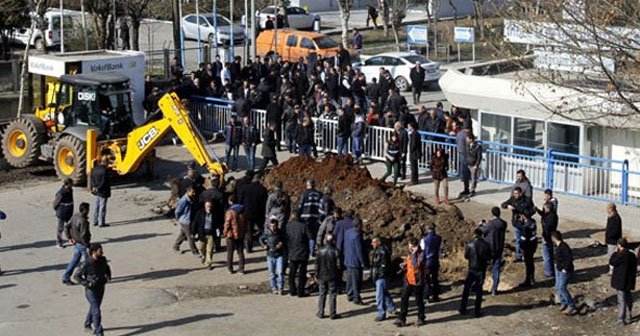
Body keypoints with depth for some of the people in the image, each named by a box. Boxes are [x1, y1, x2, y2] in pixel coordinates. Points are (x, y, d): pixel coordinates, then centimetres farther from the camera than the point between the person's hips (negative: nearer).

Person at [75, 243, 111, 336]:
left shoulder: (102, 260, -7)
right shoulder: (87, 264, -25)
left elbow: (107, 268, 16)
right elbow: (77, 276, -17)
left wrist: (108, 276, -2)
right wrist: (87, 284, -28)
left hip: (101, 289, 7)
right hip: (91, 291, -7)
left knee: (94, 308, 22)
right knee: (97, 312, -9)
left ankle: (87, 326, 44)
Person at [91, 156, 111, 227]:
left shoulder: (95, 168, 6)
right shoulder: (105, 170, -21)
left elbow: (92, 179, 9)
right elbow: (104, 182, -22)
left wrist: (93, 187, 2)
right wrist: (98, 189, -13)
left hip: (97, 191, 8)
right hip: (103, 192, -8)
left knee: (96, 206, 17)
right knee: (102, 207, -1)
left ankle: (95, 221, 24)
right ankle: (101, 223, 4)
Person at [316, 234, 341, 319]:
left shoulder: (320, 251, -4)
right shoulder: (335, 251, -12)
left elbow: (317, 264, 0)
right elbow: (338, 265, -10)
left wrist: (317, 275, 9)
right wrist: (338, 275, 3)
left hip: (322, 276, 2)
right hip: (332, 277, -2)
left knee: (322, 294, 12)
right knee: (332, 295, 5)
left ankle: (320, 313, 14)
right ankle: (332, 314, 6)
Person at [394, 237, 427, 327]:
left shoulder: (421, 254, -13)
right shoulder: (410, 254, 11)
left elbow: (416, 266, -26)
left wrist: (413, 254, -24)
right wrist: (403, 266, 1)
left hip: (417, 281, -7)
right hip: (408, 280, 7)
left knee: (419, 300, 7)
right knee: (404, 299, 2)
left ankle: (421, 318, 22)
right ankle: (401, 319, 5)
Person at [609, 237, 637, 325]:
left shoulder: (621, 255, -23)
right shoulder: (632, 255, 3)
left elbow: (611, 262, -15)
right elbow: (635, 269, 10)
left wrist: (615, 252, -8)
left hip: (620, 282, -8)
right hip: (629, 281, 8)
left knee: (621, 300, -2)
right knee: (628, 299, 17)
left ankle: (621, 320, 3)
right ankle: (628, 317, 28)